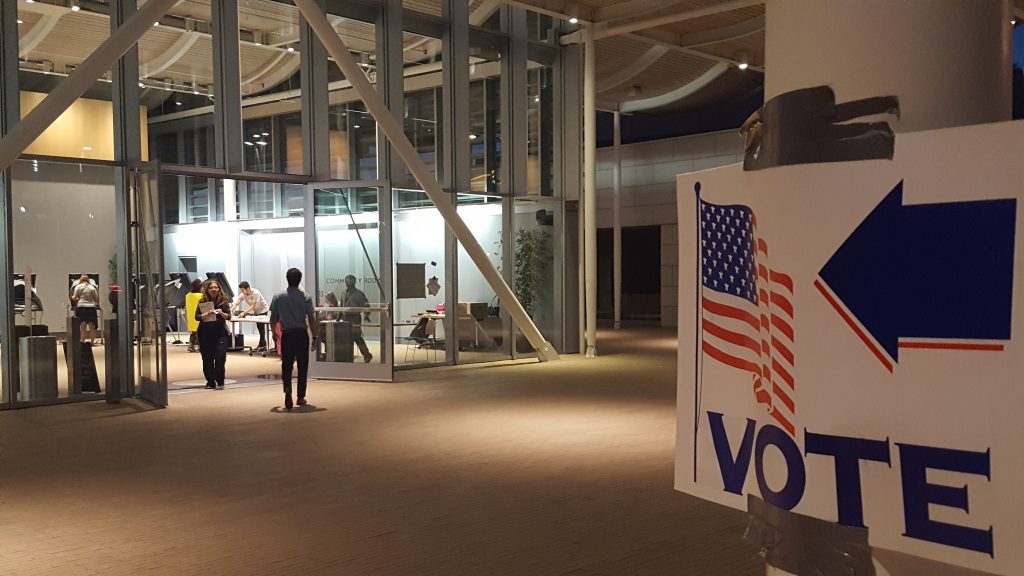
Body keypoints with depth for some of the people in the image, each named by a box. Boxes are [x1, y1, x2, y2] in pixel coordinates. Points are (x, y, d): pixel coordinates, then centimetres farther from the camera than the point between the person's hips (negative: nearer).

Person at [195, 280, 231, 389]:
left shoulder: (223, 301, 1)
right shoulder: (202, 302, 1)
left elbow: (229, 316, 0)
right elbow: (197, 317, -4)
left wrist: (221, 313, -19)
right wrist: (207, 314, -21)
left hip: (220, 332, -1)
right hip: (205, 333, 1)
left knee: (220, 357, -10)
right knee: (207, 359, 4)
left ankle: (220, 382, -1)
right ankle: (210, 382, 15)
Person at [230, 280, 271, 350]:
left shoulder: (255, 293, -31)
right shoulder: (242, 295, -12)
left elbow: (253, 306, -32)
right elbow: (235, 304, -18)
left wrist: (244, 313, -39)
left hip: (263, 310, -6)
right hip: (255, 311, 6)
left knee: (261, 326, -10)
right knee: (259, 327, 7)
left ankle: (262, 345, -7)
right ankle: (262, 344, 14)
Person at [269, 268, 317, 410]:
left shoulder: (278, 297, 0)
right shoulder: (305, 298, -5)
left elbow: (273, 320, 4)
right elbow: (311, 319, -7)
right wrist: (315, 337, 0)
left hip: (287, 335, 1)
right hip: (302, 335, -1)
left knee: (286, 367, 5)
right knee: (302, 366, 10)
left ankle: (287, 389, -22)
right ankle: (301, 397, 17)